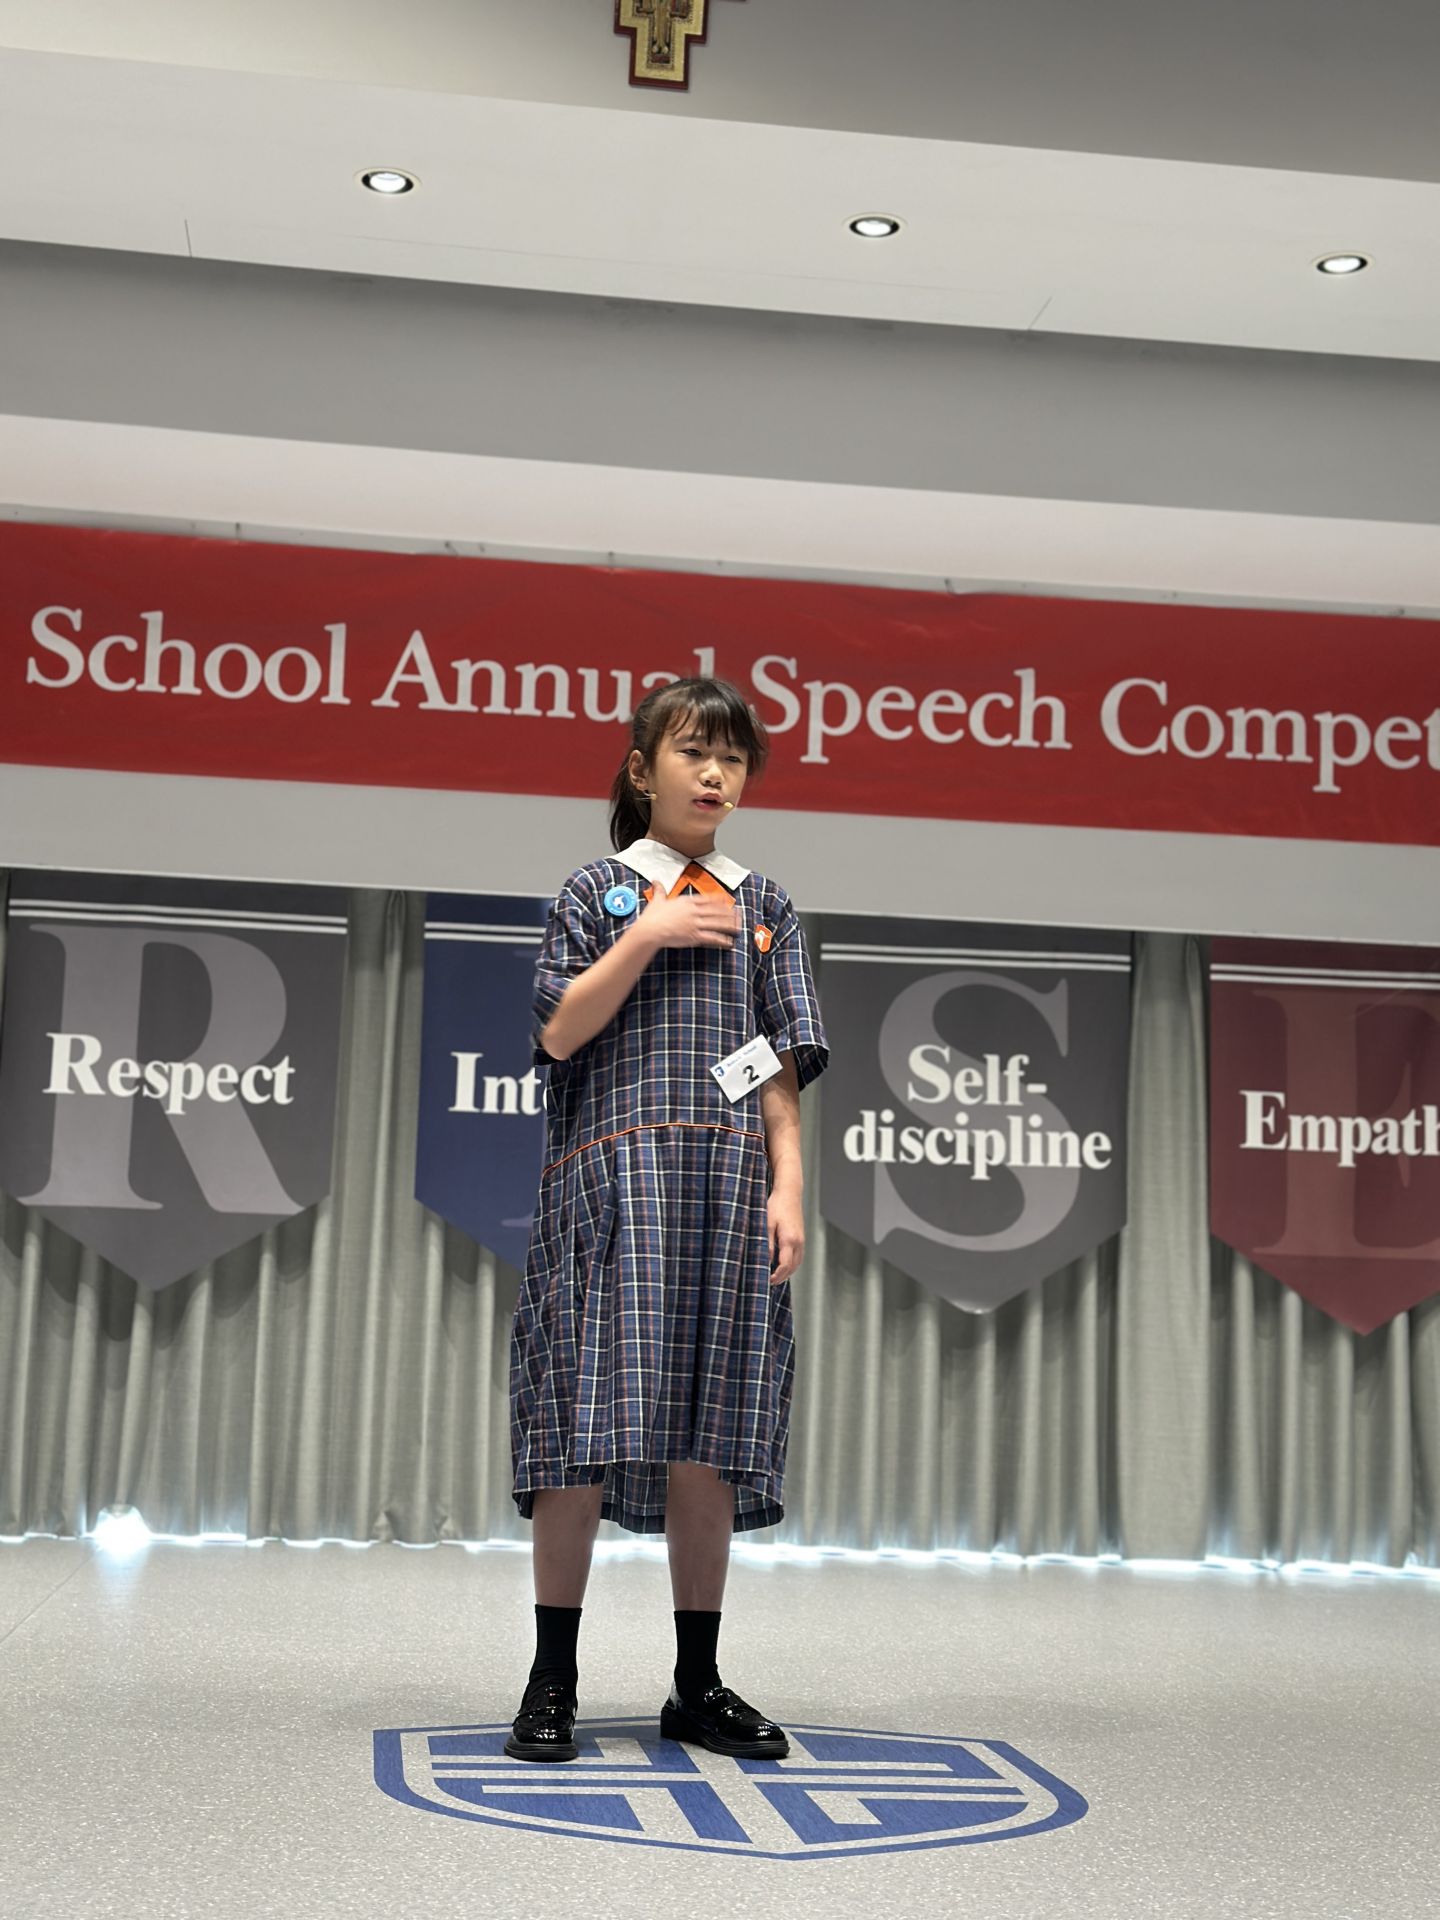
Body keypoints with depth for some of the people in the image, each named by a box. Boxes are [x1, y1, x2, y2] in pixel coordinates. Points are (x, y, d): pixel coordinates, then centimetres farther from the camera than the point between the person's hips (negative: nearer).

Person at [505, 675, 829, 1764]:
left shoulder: (764, 908, 17)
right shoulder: (601, 890, 9)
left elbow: (781, 1069, 12)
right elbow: (560, 1031, -2)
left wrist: (787, 1188, 2)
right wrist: (649, 934, -7)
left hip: (727, 1181, 3)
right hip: (613, 1172, -3)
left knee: (707, 1440, 3)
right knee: (591, 1427, -6)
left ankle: (698, 1686, 13)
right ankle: (553, 1683, 4)